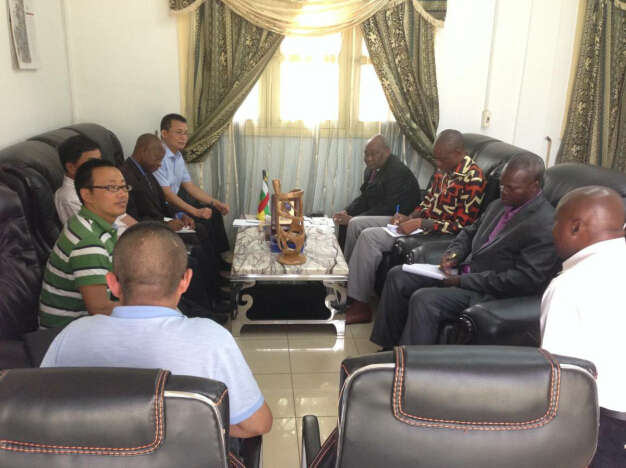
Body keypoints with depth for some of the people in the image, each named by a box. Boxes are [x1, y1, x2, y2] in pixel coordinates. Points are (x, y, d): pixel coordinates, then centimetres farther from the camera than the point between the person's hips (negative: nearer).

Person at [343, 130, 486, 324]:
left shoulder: (473, 179, -19)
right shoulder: (444, 168, 6)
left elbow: (461, 227, -21)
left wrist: (420, 223, -24)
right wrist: (410, 217, -2)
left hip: (437, 234, -9)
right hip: (421, 221, 9)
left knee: (369, 236, -24)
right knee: (356, 224, 2)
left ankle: (360, 305, -16)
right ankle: (347, 283, 12)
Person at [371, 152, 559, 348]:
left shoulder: (545, 225, -19)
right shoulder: (500, 204, 9)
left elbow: (526, 280, -25)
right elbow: (470, 231, 22)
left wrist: (463, 281, -22)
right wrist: (454, 253, -2)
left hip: (490, 292, -9)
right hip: (464, 270, 9)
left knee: (423, 299, -28)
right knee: (398, 275, 3)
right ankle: (388, 349, 10)